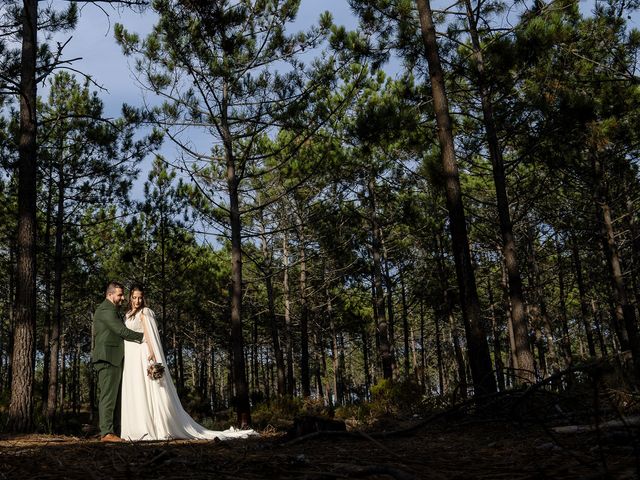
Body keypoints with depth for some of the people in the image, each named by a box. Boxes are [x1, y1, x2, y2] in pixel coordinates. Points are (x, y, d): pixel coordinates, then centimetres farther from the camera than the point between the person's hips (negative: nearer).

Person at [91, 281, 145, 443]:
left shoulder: (112, 310, 24)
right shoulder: (105, 310, -9)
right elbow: (122, 331, -14)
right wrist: (142, 336, -3)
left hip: (114, 360, 10)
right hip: (108, 358, -10)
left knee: (115, 397, 8)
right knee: (108, 396, -11)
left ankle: (114, 430, 9)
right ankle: (106, 432, -12)